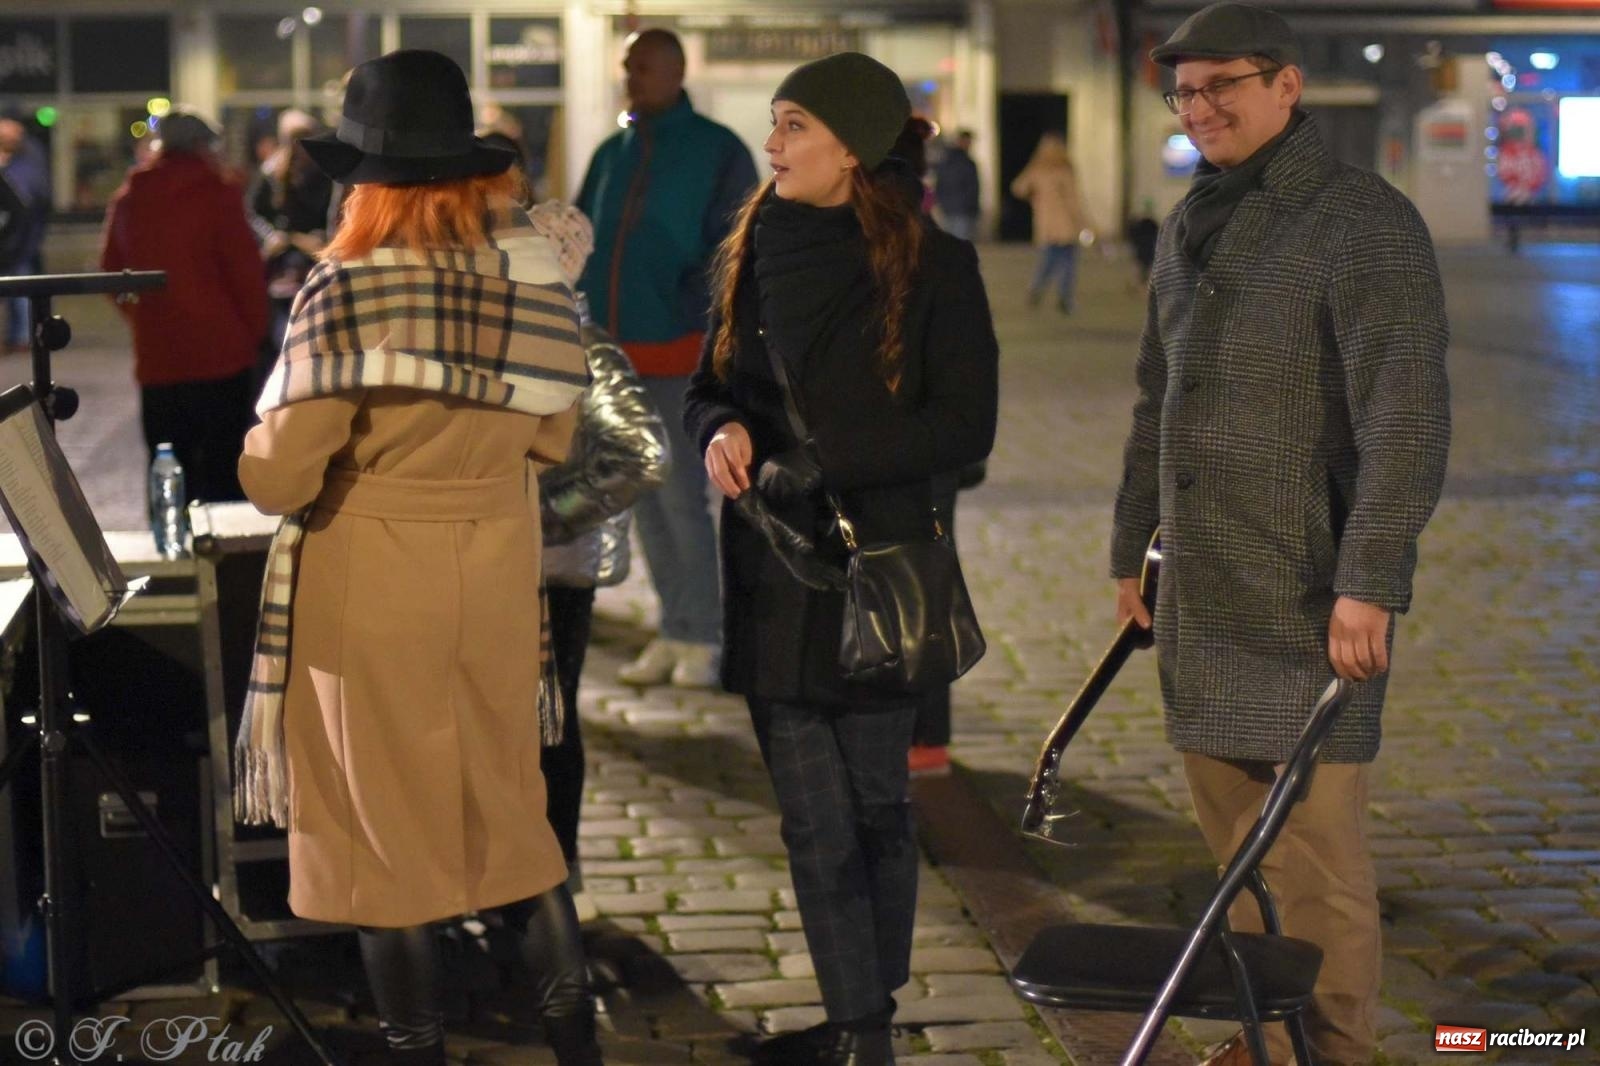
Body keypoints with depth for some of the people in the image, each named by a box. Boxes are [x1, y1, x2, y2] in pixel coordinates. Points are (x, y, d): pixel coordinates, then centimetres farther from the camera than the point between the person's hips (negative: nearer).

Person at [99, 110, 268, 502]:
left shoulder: (127, 199, 8)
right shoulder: (217, 192, -8)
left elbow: (112, 271, 15)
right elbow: (245, 268, -9)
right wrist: (254, 331, 4)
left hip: (156, 359, 5)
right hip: (221, 356, -5)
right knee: (223, 474, 0)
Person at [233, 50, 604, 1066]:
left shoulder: (345, 291, -18)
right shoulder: (535, 277, -4)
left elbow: (279, 477, -17)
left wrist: (265, 448, 4)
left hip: (375, 588, -5)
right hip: (498, 580, 5)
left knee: (387, 827, 9)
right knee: (508, 811, 18)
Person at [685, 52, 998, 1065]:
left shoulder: (932, 265, -8)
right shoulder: (757, 251, 8)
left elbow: (965, 425, -11)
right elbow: (707, 387, 16)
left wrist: (823, 461, -18)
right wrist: (722, 430, -7)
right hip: (771, 575, 4)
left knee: (876, 808, 7)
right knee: (814, 821, 4)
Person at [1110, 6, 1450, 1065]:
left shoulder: (1365, 222, -12)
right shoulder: (1189, 227, 14)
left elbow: (1407, 415, -20)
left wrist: (1371, 583, -25)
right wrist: (1133, 549, 24)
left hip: (1313, 598, -7)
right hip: (1202, 596, 7)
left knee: (1315, 838, -5)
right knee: (1233, 833, 12)